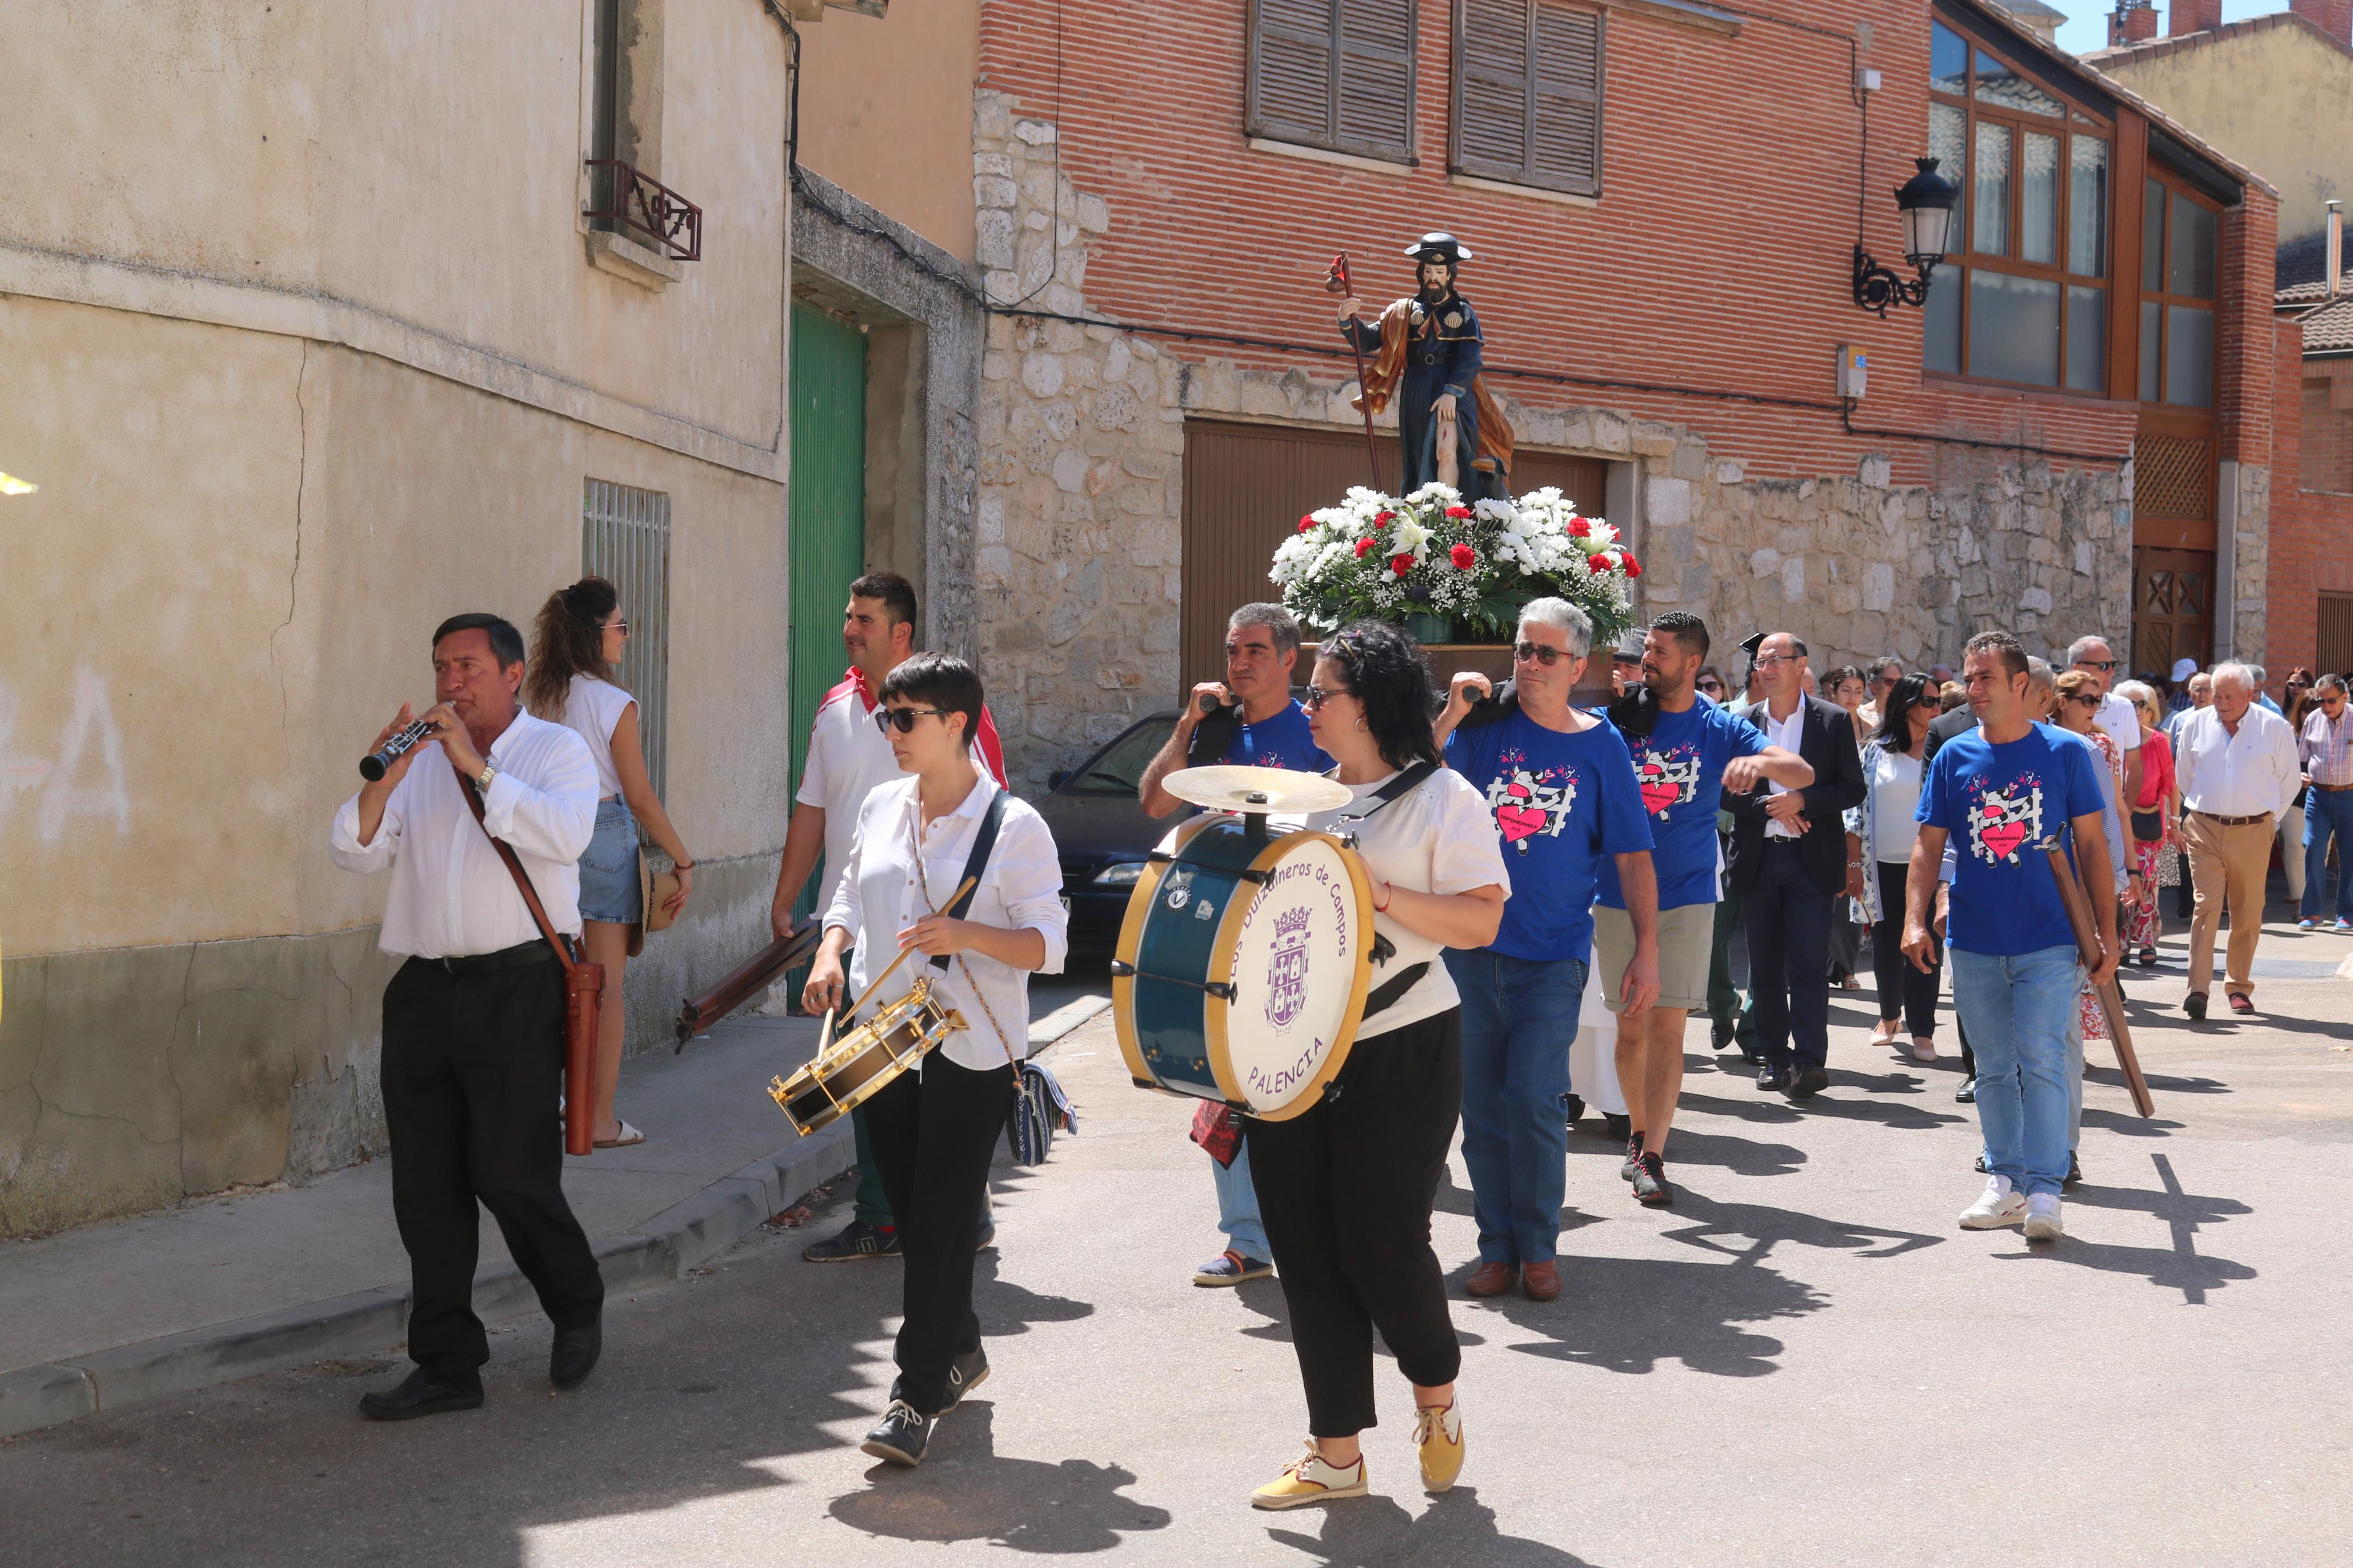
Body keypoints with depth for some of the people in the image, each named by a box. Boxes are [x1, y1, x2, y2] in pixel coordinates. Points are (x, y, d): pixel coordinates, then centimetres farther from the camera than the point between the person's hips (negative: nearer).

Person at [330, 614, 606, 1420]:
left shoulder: (555, 749, 2)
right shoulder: (419, 761, 14)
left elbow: (565, 833, -17)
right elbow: (355, 853, 5)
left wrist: (477, 769, -19)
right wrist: (380, 785, -12)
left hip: (517, 988, -5)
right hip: (424, 990, 5)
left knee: (511, 1173, -6)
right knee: (426, 1185, 5)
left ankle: (578, 1309, 21)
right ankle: (446, 1363, 14)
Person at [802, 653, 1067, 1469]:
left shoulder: (1014, 825, -10)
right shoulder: (880, 808, 8)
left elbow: (1048, 945, -11)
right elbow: (848, 898, 19)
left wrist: (965, 934, -26)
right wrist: (830, 955, -1)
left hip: (972, 1052, -6)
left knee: (944, 1225, -4)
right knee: (911, 1218, 14)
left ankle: (916, 1398, 3)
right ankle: (960, 1352, 34)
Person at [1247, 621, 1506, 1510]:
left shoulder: (1442, 797, -5)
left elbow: (1482, 921, -12)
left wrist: (1381, 895, -22)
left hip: (1400, 1053, -6)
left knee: (1381, 1242, -5)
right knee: (1306, 1254, 5)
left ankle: (1437, 1393, 25)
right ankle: (1336, 1454, 15)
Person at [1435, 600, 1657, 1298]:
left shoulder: (1600, 744, 2)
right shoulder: (1484, 726, 3)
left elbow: (1633, 855, 6)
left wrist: (1647, 951, 1)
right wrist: (1449, 718, -12)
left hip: (1552, 953, -2)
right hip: (1471, 946, 2)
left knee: (1534, 1098, -10)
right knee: (1481, 1105, 6)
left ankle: (1538, 1247, 7)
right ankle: (1496, 1247, 19)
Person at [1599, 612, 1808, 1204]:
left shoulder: (1719, 728, 1)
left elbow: (1804, 774, -5)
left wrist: (1760, 761, -27)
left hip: (1685, 897, -1)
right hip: (1618, 896, 1)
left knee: (1667, 1024, -8)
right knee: (1631, 1026, 8)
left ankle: (1652, 1157, -7)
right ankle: (1639, 1133, 27)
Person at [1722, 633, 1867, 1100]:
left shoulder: (1834, 720, 2)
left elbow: (1853, 789, -1)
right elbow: (1726, 791, 4)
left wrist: (1801, 802, -14)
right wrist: (1769, 808, -11)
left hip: (1812, 857, -3)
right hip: (1758, 857, 3)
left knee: (1809, 961, -9)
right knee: (1765, 963, 7)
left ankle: (1808, 1061, -11)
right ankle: (1774, 1057, 14)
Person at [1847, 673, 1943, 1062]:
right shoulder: (1876, 751, 3)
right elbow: (1857, 807, 4)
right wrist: (1854, 865, -1)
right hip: (1884, 865, 1)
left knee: (1925, 948, -5)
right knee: (1886, 944, 9)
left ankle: (1922, 1030, 0)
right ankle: (1890, 1015, 30)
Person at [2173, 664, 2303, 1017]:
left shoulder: (2274, 728, -1)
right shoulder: (2196, 724, 4)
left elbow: (2290, 780, 11)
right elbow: (2183, 776, 18)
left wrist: (2269, 818, 12)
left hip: (2252, 832, 0)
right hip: (2204, 829, 0)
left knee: (2248, 914, 6)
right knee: (2206, 906, -10)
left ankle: (2239, 987, 18)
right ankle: (2197, 989, -15)